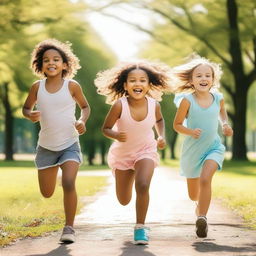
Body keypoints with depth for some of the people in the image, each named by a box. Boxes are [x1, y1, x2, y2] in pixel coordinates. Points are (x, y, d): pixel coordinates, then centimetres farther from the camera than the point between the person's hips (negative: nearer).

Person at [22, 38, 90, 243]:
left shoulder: (72, 86, -7)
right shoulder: (37, 87, -4)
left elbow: (85, 106, 8)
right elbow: (26, 108, 10)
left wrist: (82, 121, -11)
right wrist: (30, 116, -13)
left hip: (70, 145, -2)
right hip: (46, 147, 2)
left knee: (68, 184, -23)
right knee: (47, 193, 11)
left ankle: (69, 228, -10)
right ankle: (53, 172, 48)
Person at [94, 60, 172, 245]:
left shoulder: (154, 105, -18)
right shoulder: (119, 105, -27)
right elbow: (106, 129, -16)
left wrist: (161, 136, -9)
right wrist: (116, 135, -36)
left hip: (146, 151, 0)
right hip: (122, 153, 0)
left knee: (142, 186, -28)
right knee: (124, 201, 13)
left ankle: (141, 227, -10)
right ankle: (128, 177, 51)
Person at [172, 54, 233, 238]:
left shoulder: (218, 98, -7)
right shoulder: (187, 100, -16)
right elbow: (177, 124, -8)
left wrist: (226, 124, -1)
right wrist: (191, 132, -26)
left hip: (214, 147, 0)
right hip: (192, 150, 0)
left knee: (205, 179, -28)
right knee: (193, 195, 14)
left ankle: (202, 218, -22)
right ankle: (201, 203, 50)